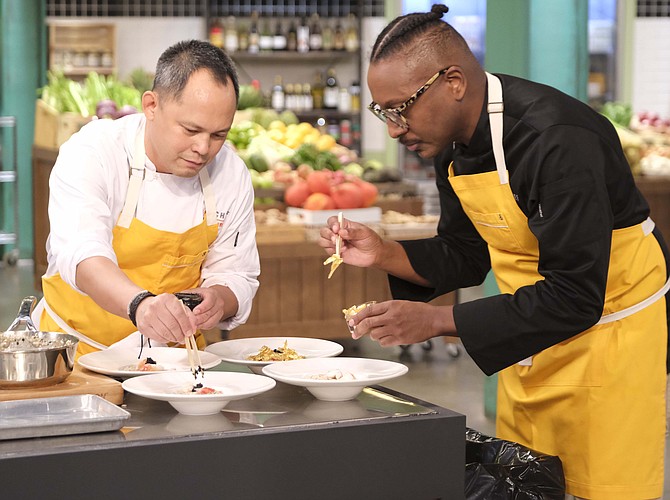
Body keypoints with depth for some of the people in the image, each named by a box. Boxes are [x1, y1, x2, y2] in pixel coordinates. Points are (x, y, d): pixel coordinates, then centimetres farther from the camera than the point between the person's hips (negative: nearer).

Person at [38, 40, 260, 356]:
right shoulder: (91, 152, -15)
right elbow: (81, 255, -31)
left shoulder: (232, 173, -1)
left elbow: (237, 276, 5)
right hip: (78, 352, 0)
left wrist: (218, 299, -19)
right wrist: (140, 304, -50)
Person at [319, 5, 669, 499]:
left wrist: (436, 320, -30)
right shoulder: (451, 140, -2)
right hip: (536, 333, 8)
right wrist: (383, 254, -9)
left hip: (608, 326, -8)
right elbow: (465, 256, 10)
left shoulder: (558, 140, -29)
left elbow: (575, 298, -30)